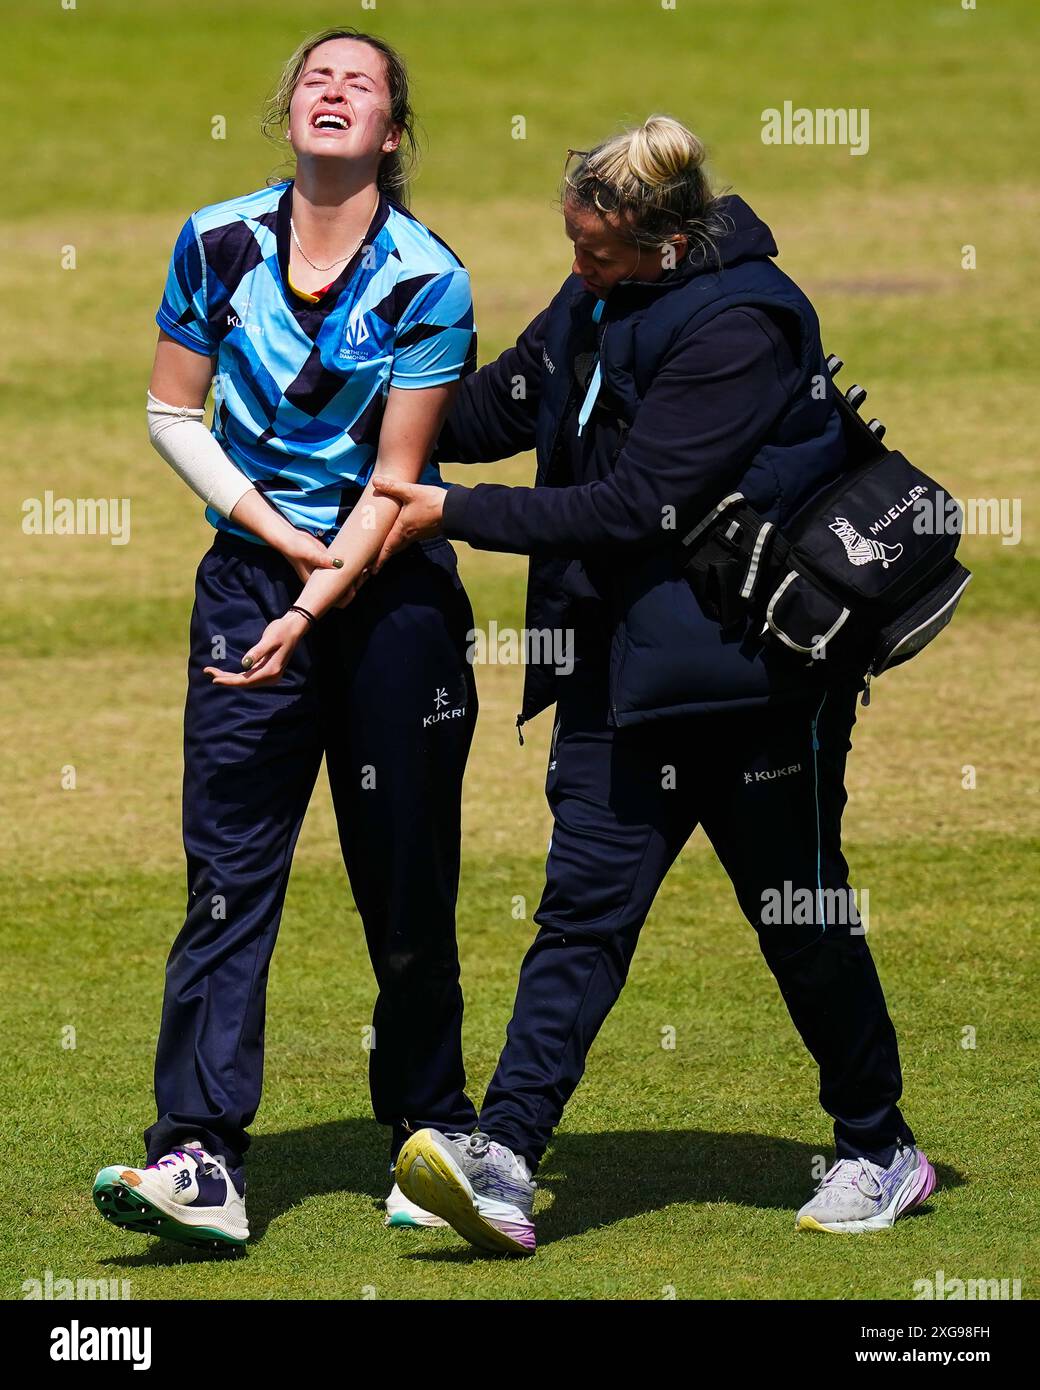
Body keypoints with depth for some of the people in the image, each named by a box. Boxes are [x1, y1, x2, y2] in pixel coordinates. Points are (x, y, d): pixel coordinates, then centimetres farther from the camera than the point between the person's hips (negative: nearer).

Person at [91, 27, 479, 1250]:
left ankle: (432, 1141, 17)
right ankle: (199, 1159, -13)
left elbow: (395, 477, -10)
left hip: (392, 588, -2)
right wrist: (282, 535, -5)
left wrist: (310, 612, -18)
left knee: (405, 881, 3)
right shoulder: (215, 244, -1)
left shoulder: (426, 281, -9)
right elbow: (172, 416, 6)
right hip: (251, 572, 2)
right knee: (227, 872, -7)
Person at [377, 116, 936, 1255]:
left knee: (800, 914, 6)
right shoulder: (597, 303, 5)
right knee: (584, 903, -4)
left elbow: (632, 508, -23)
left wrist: (454, 513, -19)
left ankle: (879, 1151, 24)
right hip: (622, 666, 7)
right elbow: (505, 402, 22)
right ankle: (503, 1161, -13)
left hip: (750, 666, -7)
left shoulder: (740, 326, -21)